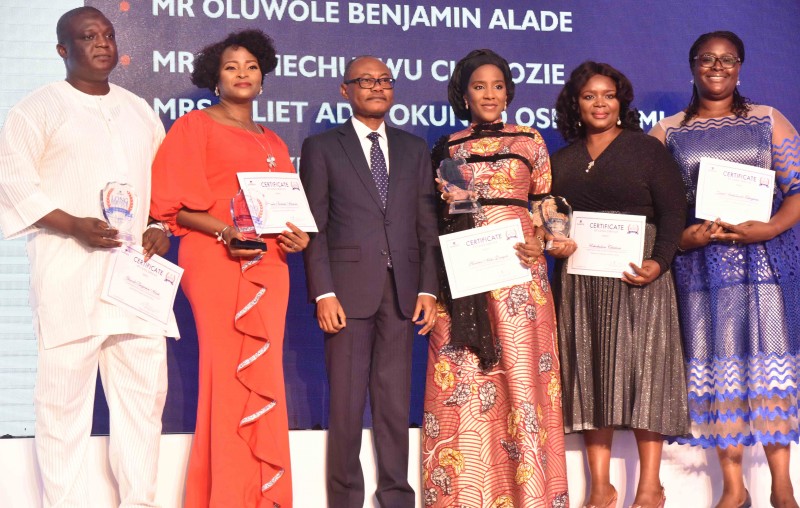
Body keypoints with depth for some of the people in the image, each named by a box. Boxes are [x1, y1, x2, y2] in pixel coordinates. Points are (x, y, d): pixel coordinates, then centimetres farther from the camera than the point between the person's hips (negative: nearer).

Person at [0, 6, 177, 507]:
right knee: (64, 394, -5)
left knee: (145, 390, 5)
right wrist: (73, 225, -17)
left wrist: (160, 229, 2)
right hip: (69, 275, -5)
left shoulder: (141, 111, 19)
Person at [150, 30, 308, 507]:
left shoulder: (274, 143, 23)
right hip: (217, 261, -5)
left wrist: (296, 235, 0)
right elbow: (173, 202, -2)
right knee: (230, 374, -9)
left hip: (269, 265, 5)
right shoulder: (196, 126, 6)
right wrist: (225, 231, -16)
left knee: (264, 375, 2)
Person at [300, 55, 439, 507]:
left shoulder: (414, 149, 16)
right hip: (349, 288, -2)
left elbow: (427, 225, 11)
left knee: (396, 401, 5)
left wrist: (428, 289, 2)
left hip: (402, 290, 3)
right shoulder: (322, 147, 7)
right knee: (346, 402, 0)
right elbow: (314, 227, 0)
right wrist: (323, 292, -9)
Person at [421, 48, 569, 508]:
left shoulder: (530, 141, 9)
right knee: (461, 377, -1)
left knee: (519, 370, -3)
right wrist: (446, 199, -7)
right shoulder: (447, 148, 12)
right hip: (461, 268, 1)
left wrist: (539, 240, -8)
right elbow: (436, 215, 14)